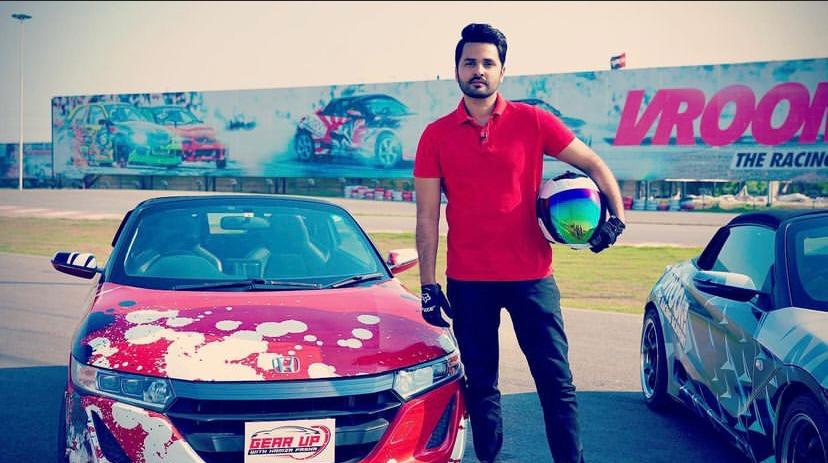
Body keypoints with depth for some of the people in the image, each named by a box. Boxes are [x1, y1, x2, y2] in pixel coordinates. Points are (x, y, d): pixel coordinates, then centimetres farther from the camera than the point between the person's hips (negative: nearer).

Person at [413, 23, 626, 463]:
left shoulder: (532, 122, 0)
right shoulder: (436, 135, 3)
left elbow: (593, 165, 6)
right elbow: (427, 217, 3)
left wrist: (617, 216, -7)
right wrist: (428, 286, -1)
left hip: (530, 277, -1)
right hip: (467, 282, 1)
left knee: (555, 381, 1)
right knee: (480, 385, 10)